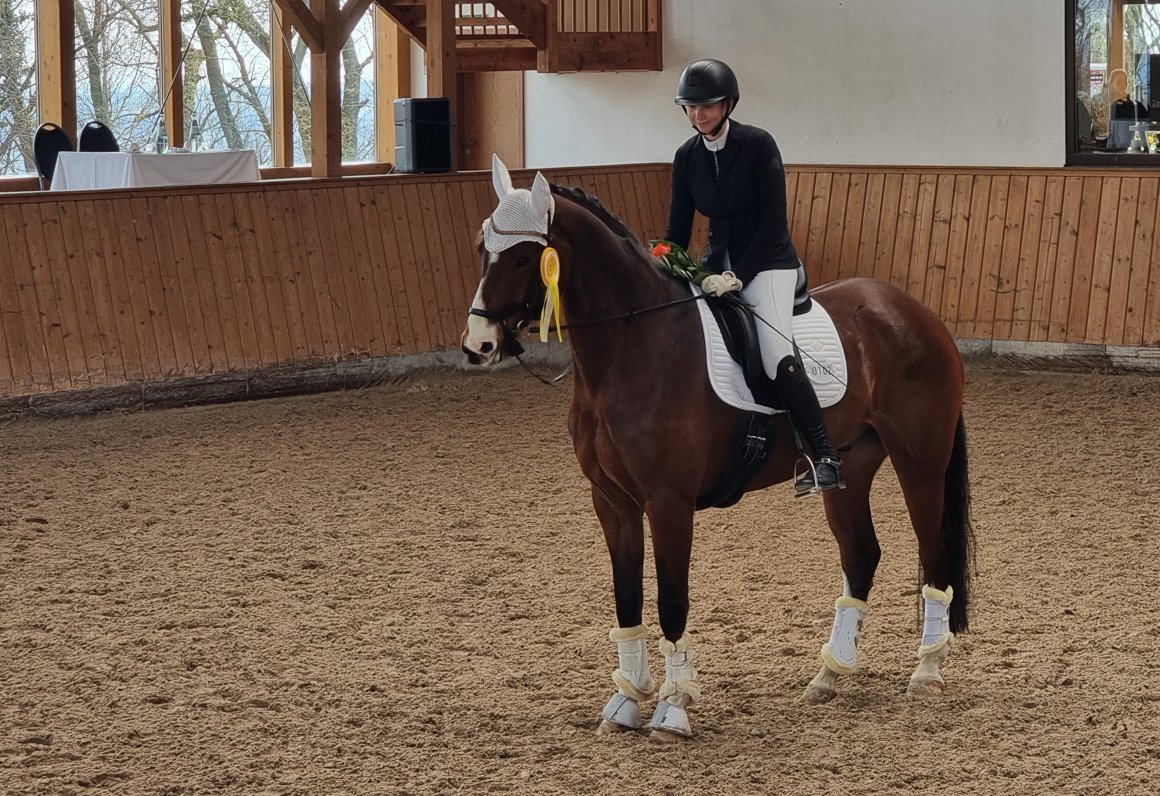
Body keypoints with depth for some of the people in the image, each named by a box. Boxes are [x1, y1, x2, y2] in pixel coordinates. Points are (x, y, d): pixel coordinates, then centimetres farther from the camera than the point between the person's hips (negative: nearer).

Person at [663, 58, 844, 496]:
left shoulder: (758, 144, -13)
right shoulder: (687, 157, 3)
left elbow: (774, 222, -16)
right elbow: (677, 230, 7)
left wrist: (737, 276, -23)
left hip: (767, 261, -6)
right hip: (718, 262, 6)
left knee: (776, 355, -25)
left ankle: (825, 459, -24)